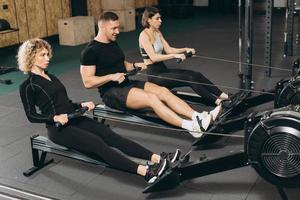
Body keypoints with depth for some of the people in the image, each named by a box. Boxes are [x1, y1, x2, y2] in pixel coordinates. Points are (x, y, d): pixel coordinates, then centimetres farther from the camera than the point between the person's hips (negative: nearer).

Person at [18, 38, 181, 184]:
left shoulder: (50, 77, 18)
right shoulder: (28, 86, -5)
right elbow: (31, 116, -8)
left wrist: (82, 105, 5)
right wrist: (55, 118, -22)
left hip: (75, 119, 7)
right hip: (59, 128, -7)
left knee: (111, 136, -14)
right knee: (98, 144, -27)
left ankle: (158, 159, -26)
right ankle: (146, 172, -41)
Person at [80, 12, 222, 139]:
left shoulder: (113, 43, 14)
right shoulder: (90, 51, -12)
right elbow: (87, 82, -15)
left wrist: (134, 65, 6)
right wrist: (111, 77, -24)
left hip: (127, 84, 8)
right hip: (111, 92, -8)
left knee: (163, 91, -13)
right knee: (152, 98, -29)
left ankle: (198, 118, -25)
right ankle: (191, 127, -39)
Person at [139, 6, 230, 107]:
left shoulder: (157, 32, 10)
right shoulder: (144, 35, -16)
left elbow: (168, 50, 12)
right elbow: (154, 57, -25)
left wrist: (185, 49, -2)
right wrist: (175, 56, -31)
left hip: (163, 69, 8)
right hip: (154, 75, -8)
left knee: (196, 75, -8)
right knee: (189, 79, -22)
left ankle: (223, 96, -11)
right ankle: (218, 102, -22)